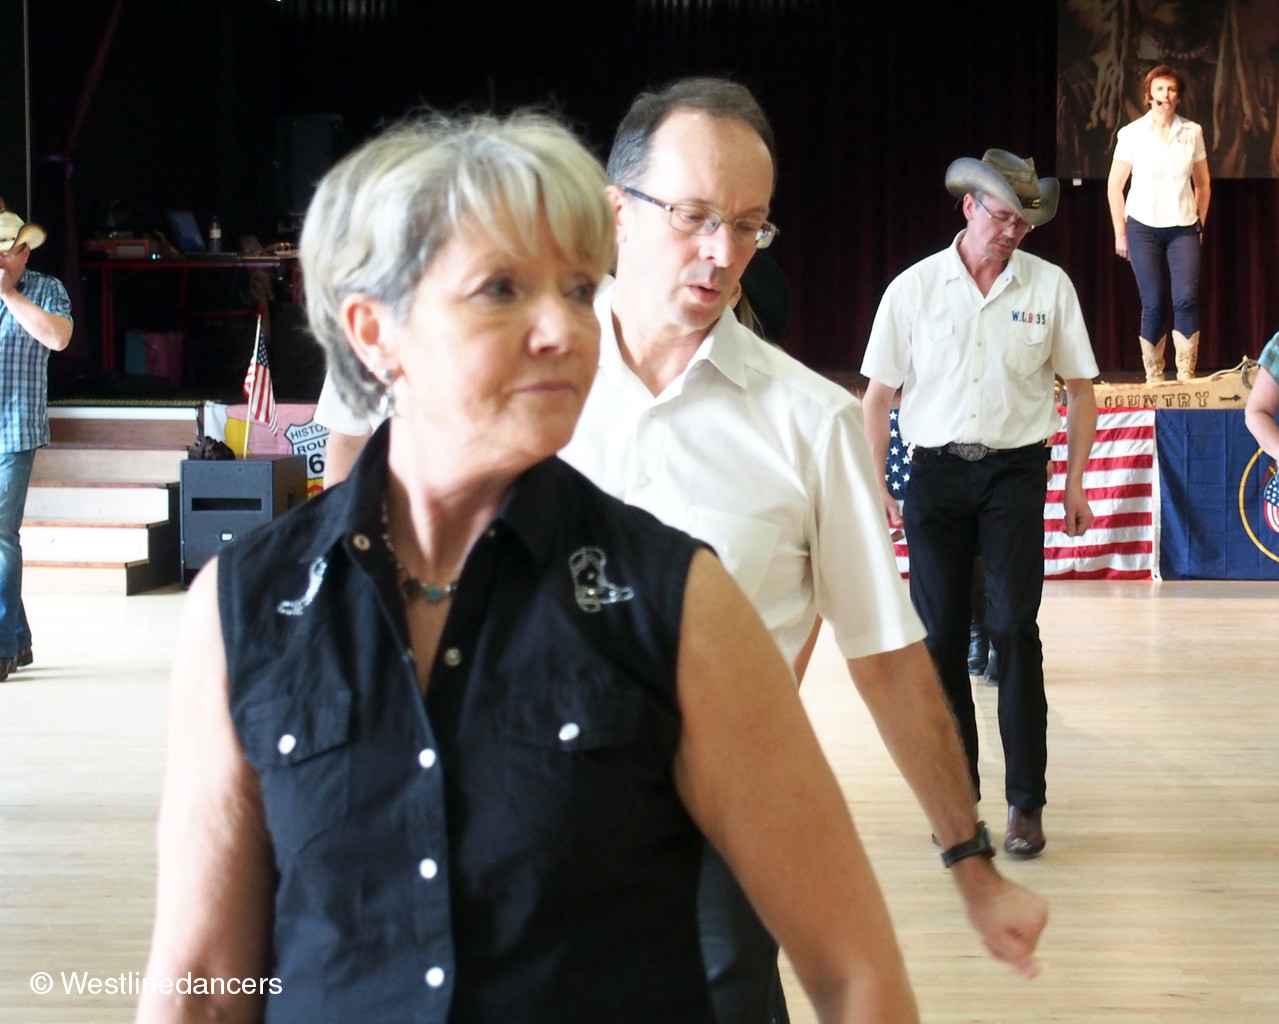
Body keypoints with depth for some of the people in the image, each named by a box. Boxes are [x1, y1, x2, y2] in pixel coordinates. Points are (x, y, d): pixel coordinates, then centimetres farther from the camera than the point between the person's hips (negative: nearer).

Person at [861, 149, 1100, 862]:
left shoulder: (1050, 286, 3)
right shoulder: (913, 288, 3)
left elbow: (1081, 388, 8)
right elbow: (879, 394, 7)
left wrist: (1075, 484, 4)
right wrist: (874, 486, 1)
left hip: (1016, 471, -1)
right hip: (936, 473, 1)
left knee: (1015, 630, -7)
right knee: (941, 637, 4)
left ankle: (1026, 803, -1)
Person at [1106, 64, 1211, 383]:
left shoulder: (1192, 132, 5)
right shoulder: (1132, 133, -1)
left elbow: (1203, 184, 15)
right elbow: (1114, 186, 3)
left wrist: (1200, 224, 11)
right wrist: (1120, 233, 2)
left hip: (1183, 228, 1)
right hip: (1144, 228, -1)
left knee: (1186, 299, -14)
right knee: (1153, 305, -3)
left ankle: (1186, 375, -10)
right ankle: (1153, 377, 6)